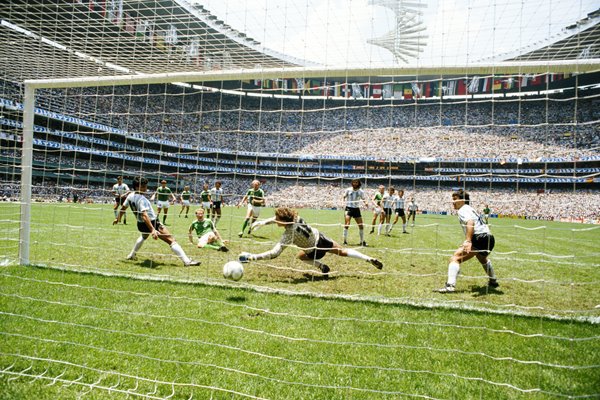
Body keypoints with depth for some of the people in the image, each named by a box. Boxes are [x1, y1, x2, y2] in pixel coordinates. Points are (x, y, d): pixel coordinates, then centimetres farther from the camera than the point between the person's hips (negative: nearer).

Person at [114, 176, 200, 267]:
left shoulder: (130, 196, 1)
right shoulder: (141, 199, -25)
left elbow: (123, 208, 15)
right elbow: (144, 215, -36)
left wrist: (118, 218, 33)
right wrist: (152, 230, -44)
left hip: (140, 225, 9)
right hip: (152, 224, -9)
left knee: (144, 236, 43)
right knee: (171, 240, -12)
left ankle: (131, 255, 50)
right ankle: (187, 261, -19)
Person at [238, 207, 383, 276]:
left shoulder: (289, 234, -35)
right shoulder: (295, 217, -18)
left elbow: (274, 253, -43)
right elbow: (278, 219, 5)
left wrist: (252, 257, -48)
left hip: (316, 248, -6)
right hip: (320, 237, 6)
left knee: (301, 256, 24)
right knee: (342, 251, 23)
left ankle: (322, 266, 15)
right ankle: (370, 259, 24)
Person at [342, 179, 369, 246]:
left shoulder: (361, 191, 2)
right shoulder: (348, 190, -1)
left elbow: (363, 199, 9)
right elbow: (344, 197, 7)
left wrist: (365, 203, -13)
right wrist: (343, 200, -15)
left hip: (356, 209, 3)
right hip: (349, 208, -2)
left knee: (361, 226, 2)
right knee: (347, 225, -15)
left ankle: (362, 241, 16)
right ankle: (345, 240, -4)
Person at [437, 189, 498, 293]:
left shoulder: (462, 210, -4)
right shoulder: (471, 209, 24)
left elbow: (470, 223, -24)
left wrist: (468, 241, -36)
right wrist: (468, 241, 42)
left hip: (479, 238, -10)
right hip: (490, 238, 10)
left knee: (455, 258, -15)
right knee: (482, 258, 40)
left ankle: (450, 285, -31)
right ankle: (493, 281, 57)